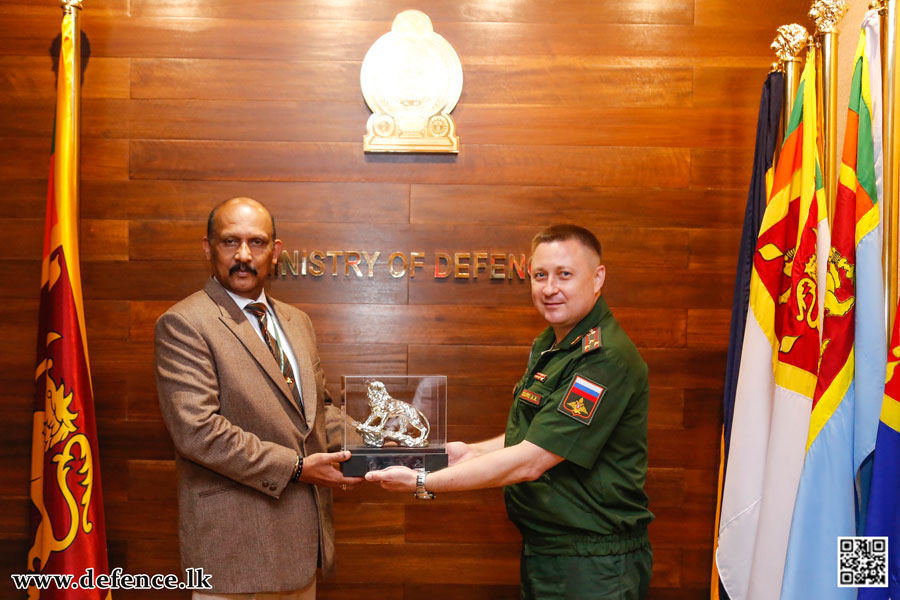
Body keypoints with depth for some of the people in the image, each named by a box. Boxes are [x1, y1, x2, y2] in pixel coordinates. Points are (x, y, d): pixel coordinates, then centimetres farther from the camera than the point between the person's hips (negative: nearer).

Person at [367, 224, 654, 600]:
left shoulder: (606, 358, -24)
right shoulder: (549, 344, 8)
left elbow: (529, 462, -25)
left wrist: (423, 483, -21)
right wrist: (471, 453, 2)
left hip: (593, 569, -8)